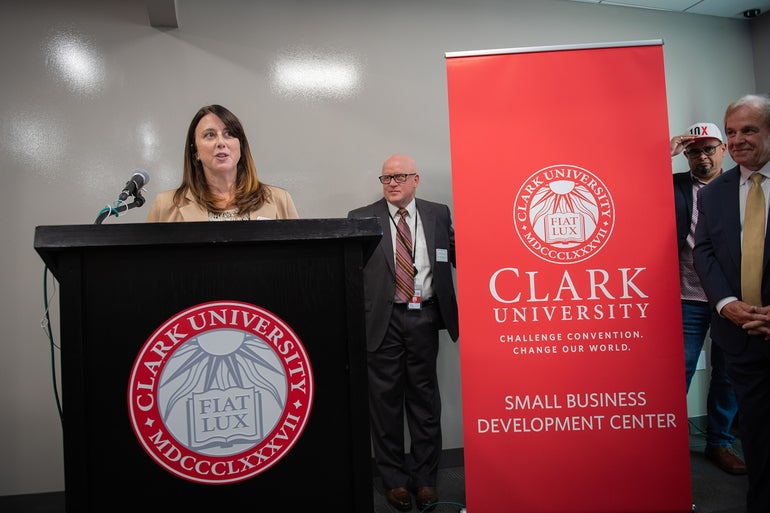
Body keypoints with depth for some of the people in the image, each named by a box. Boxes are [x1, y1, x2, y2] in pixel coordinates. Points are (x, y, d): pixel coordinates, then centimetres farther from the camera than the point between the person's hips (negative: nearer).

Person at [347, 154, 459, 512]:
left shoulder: (439, 214, 8)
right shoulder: (361, 219, 3)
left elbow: (459, 257, 9)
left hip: (424, 317, 1)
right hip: (383, 319, -1)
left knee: (425, 396, 10)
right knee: (386, 398, 7)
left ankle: (425, 477, 25)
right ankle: (394, 478, 24)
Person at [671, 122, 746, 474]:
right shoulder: (675, 186, 2)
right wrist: (667, 155, -14)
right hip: (689, 299, -2)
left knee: (728, 375, 12)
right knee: (679, 373, 4)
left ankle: (720, 442, 29)